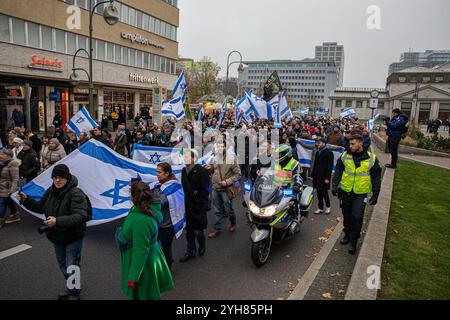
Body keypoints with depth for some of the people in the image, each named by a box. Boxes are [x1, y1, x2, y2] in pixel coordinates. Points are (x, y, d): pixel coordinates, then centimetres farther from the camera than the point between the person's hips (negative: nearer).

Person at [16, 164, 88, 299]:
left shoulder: (76, 194, -25)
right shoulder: (51, 191, 0)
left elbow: (80, 216, -33)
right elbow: (40, 207, 14)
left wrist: (58, 221, -41)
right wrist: (26, 200, -1)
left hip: (73, 238, -8)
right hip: (57, 237, 8)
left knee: (71, 267, 3)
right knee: (63, 265, 24)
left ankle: (75, 293, 27)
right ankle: (71, 287, 47)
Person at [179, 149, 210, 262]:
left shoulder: (202, 171, -13)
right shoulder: (184, 171, 8)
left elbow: (206, 189, -14)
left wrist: (200, 202, -17)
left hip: (198, 207, -6)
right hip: (187, 206, 6)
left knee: (198, 230, 3)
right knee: (189, 230, 14)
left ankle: (202, 245, 32)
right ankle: (191, 251, 28)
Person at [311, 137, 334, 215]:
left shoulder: (329, 153, -7)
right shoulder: (317, 152, 15)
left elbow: (330, 166, -12)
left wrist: (327, 178, -17)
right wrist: (313, 175, 13)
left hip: (324, 177, -6)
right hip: (317, 176, 6)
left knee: (324, 192, -2)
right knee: (319, 193, 8)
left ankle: (328, 207, 17)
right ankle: (320, 208, 16)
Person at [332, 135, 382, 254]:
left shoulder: (371, 158, -6)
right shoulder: (345, 156, -2)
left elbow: (376, 177, 2)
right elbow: (338, 171, 5)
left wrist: (375, 194, 1)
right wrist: (335, 185, -3)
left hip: (361, 193, -2)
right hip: (346, 191, 3)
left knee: (357, 217, -7)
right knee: (347, 215, 15)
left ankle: (353, 242, 8)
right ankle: (347, 234, 36)